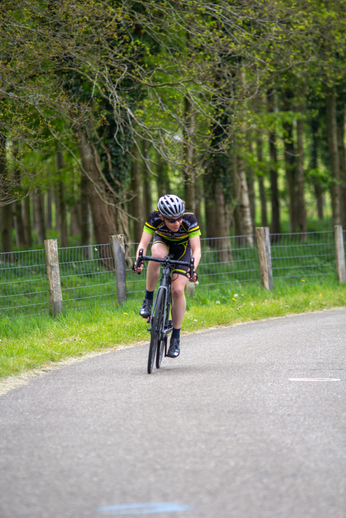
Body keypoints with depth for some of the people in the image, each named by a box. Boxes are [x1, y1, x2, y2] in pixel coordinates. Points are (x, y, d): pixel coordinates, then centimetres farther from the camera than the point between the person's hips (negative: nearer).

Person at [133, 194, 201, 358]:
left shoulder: (189, 219, -34)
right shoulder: (155, 218, -32)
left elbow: (196, 250, -34)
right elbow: (143, 243, -33)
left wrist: (192, 269, -52)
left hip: (182, 248, 0)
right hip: (162, 241, 1)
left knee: (178, 290, -14)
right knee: (157, 255, -38)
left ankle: (176, 337, -1)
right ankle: (148, 299, -22)